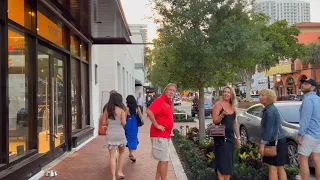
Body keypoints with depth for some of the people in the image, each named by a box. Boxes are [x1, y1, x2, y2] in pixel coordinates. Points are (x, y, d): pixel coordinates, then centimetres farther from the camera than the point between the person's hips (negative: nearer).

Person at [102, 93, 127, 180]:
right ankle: (120, 172, 19)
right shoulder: (121, 109, -5)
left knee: (112, 156, 3)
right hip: (120, 133, -2)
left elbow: (104, 123, 6)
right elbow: (124, 123, -9)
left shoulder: (106, 110, 4)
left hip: (110, 134, 2)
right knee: (121, 153, 22)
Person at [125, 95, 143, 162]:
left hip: (128, 125, -1)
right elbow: (141, 116, -4)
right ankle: (132, 152, 4)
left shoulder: (127, 108, -11)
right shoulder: (137, 108, -4)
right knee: (134, 138, 12)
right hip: (135, 125, 2)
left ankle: (131, 152, 17)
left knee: (129, 138, 13)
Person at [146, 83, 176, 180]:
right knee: (164, 160, -5)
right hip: (159, 135, -10)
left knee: (162, 160, 18)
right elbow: (149, 111, -31)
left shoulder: (169, 102, 12)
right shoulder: (160, 100, -16)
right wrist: (157, 125, -24)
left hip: (165, 135, 10)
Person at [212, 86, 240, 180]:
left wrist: (238, 137, 18)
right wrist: (222, 114, -29)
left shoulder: (233, 106, 13)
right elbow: (214, 121, -12)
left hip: (231, 137, 7)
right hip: (221, 138, -6)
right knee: (222, 162, -6)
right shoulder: (218, 104, -6)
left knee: (229, 162, 10)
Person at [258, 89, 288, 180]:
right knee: (280, 168, 13)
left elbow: (269, 129, -21)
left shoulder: (270, 110, -17)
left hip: (275, 142, -10)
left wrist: (263, 143, -20)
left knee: (273, 168, -5)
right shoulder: (271, 108, 14)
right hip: (278, 140, 10)